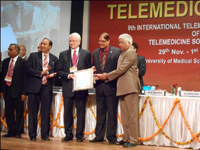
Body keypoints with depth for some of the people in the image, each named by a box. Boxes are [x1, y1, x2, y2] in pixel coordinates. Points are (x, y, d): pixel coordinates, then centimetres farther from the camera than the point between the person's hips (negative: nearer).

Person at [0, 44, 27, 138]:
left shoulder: (22, 62, -4)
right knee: (8, 112, 8)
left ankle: (18, 132, 12)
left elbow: (25, 78, -6)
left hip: (17, 91, -5)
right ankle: (11, 131, 18)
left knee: (19, 113, 3)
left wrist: (24, 93, -11)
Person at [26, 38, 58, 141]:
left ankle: (45, 134, 9)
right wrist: (41, 73, -11)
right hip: (34, 87, -1)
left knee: (46, 112, 1)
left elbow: (56, 72, 14)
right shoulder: (33, 56, 6)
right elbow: (28, 70, -2)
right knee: (33, 112, 2)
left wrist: (51, 75, -8)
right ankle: (32, 134, 10)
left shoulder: (54, 59, 12)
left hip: (47, 87, 1)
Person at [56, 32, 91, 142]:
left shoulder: (86, 54, 7)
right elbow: (59, 71, 6)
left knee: (81, 112, 3)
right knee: (67, 112, 4)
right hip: (68, 87, 1)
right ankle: (68, 134, 13)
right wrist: (68, 75, -10)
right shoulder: (63, 54, 10)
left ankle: (79, 135, 11)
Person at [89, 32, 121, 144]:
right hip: (99, 86, 5)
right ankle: (99, 136, 17)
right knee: (100, 112, 11)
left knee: (112, 113, 2)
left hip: (111, 86, -5)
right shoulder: (95, 53, 12)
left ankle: (111, 136, 9)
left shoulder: (117, 52, -4)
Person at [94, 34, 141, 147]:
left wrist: (107, 76, -8)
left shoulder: (131, 53, -9)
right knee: (125, 116, 12)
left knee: (132, 115, -6)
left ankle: (133, 140, -3)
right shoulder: (122, 55, 20)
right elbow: (119, 71, 17)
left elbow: (121, 69, -15)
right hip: (123, 89, 10)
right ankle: (126, 138, 18)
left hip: (130, 88, -10)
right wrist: (104, 76, 6)